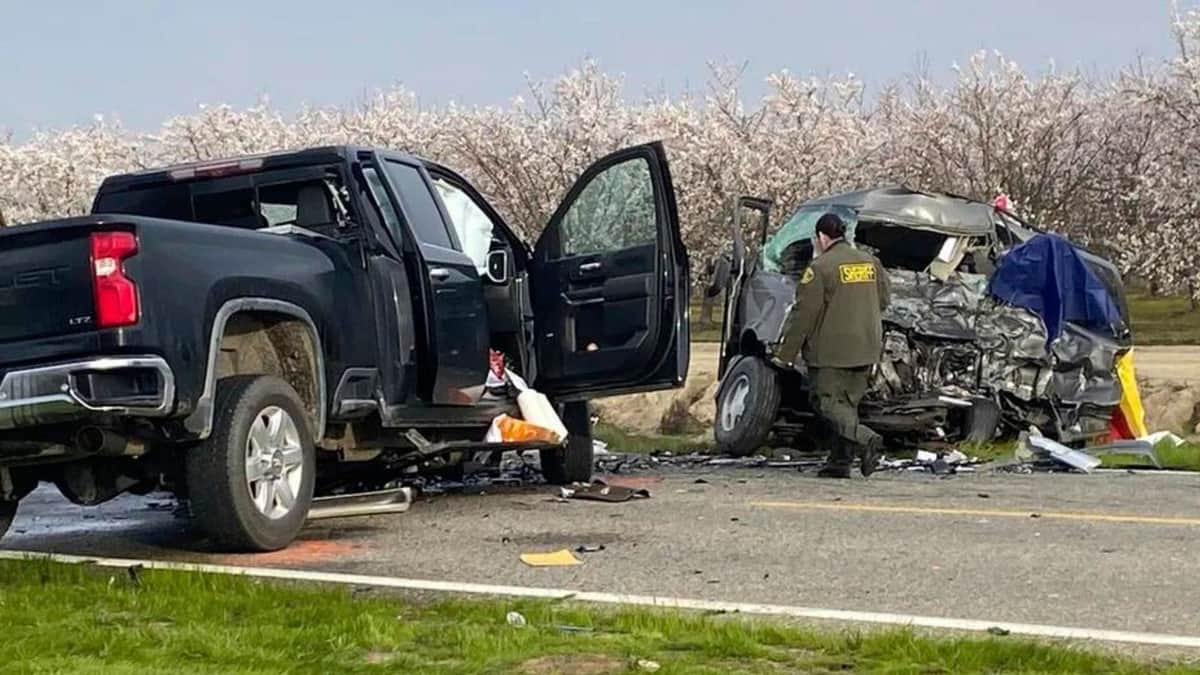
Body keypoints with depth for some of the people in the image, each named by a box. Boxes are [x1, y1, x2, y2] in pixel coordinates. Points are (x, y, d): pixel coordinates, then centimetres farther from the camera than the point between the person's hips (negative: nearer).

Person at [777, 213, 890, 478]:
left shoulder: (821, 267, -12)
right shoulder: (870, 262, 9)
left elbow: (804, 314, -12)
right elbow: (884, 299, 18)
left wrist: (787, 353, -5)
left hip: (831, 352, -7)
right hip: (865, 351, 7)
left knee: (827, 403, -3)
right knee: (847, 404, 13)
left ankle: (866, 439, -22)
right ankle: (840, 461, 9)